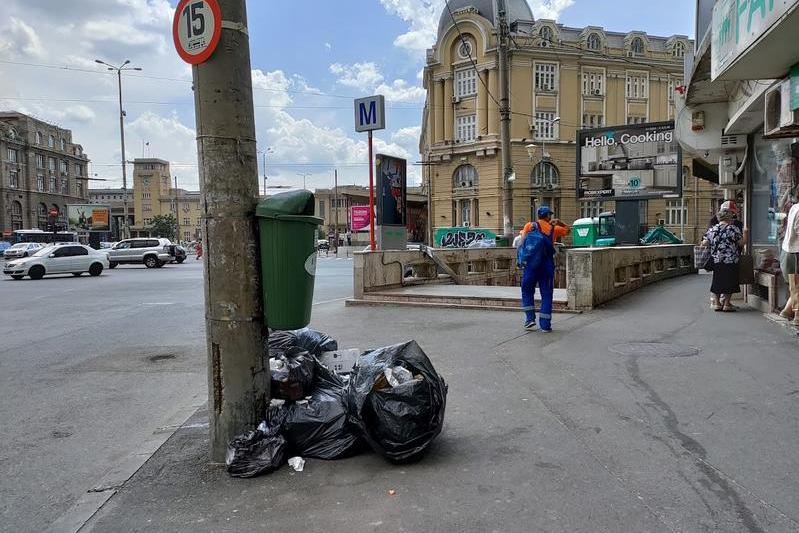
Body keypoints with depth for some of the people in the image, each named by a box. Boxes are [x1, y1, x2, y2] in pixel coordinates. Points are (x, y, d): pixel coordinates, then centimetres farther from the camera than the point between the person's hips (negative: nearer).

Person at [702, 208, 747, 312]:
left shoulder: (712, 229, 4)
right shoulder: (734, 229, -6)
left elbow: (705, 243, 2)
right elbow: (741, 243, -4)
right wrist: (744, 232, 10)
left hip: (716, 261, 4)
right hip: (731, 261, -4)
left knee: (717, 280, 12)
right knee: (729, 281, 4)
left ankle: (717, 303, 15)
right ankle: (727, 304, 7)